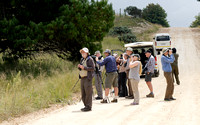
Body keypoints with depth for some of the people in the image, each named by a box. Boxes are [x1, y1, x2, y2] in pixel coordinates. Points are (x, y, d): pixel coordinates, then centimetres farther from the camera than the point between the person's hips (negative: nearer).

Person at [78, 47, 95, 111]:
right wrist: (79, 67, 1)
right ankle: (86, 105, 17)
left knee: (88, 92, -8)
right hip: (82, 78, 8)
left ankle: (88, 107, -6)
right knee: (83, 93, 9)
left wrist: (84, 68, -20)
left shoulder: (90, 59, -6)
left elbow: (92, 68, -15)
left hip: (88, 78, -8)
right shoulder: (82, 59, 18)